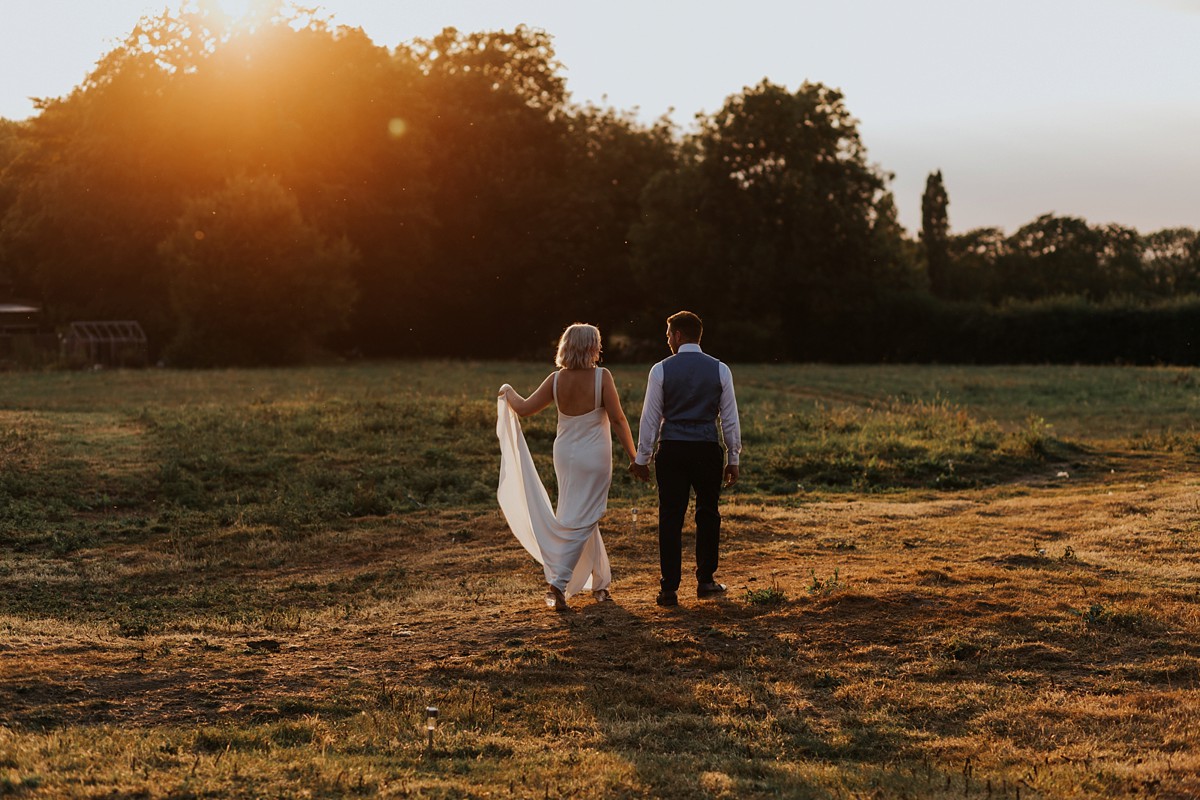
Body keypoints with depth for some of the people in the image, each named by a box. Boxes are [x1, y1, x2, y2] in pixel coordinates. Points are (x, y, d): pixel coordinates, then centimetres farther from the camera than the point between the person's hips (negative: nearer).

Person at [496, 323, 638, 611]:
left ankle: (600, 582, 26)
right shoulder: (601, 377, -14)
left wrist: (508, 393, 23)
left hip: (565, 455, 5)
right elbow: (617, 419, -14)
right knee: (581, 521, -1)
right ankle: (557, 583, -12)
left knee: (582, 518, 17)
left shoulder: (556, 380, -3)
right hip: (594, 457, -5)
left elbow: (523, 408, 2)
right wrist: (633, 455, -5)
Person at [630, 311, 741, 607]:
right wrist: (733, 458, 13)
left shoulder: (661, 370, -2)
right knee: (708, 513, 16)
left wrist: (642, 458, 8)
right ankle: (706, 581, 20)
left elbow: (651, 417, 1)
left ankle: (669, 589, 2)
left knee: (670, 517, 2)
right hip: (708, 450, 1)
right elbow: (729, 418, 5)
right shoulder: (719, 370, 3)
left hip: (671, 450, -1)